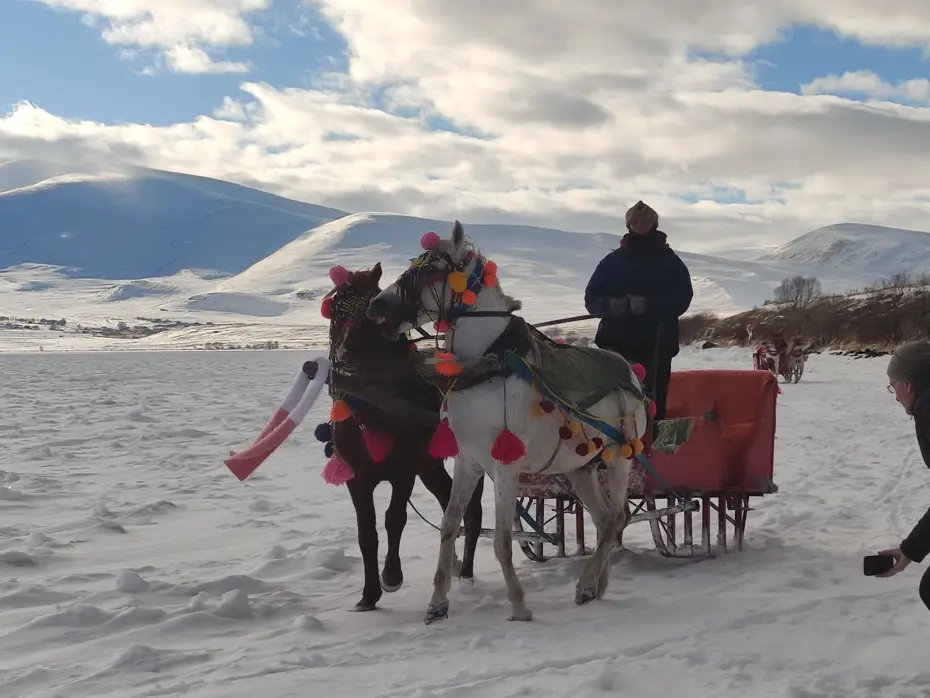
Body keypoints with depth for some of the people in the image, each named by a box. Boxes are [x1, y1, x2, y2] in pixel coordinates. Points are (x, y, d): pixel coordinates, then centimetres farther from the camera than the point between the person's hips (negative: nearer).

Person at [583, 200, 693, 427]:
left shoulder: (670, 262, 6)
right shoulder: (612, 261, 11)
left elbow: (682, 299, -4)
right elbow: (591, 299, 8)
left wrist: (647, 305, -20)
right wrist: (612, 305, -15)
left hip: (656, 346, -1)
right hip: (616, 341, 1)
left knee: (654, 401, -2)